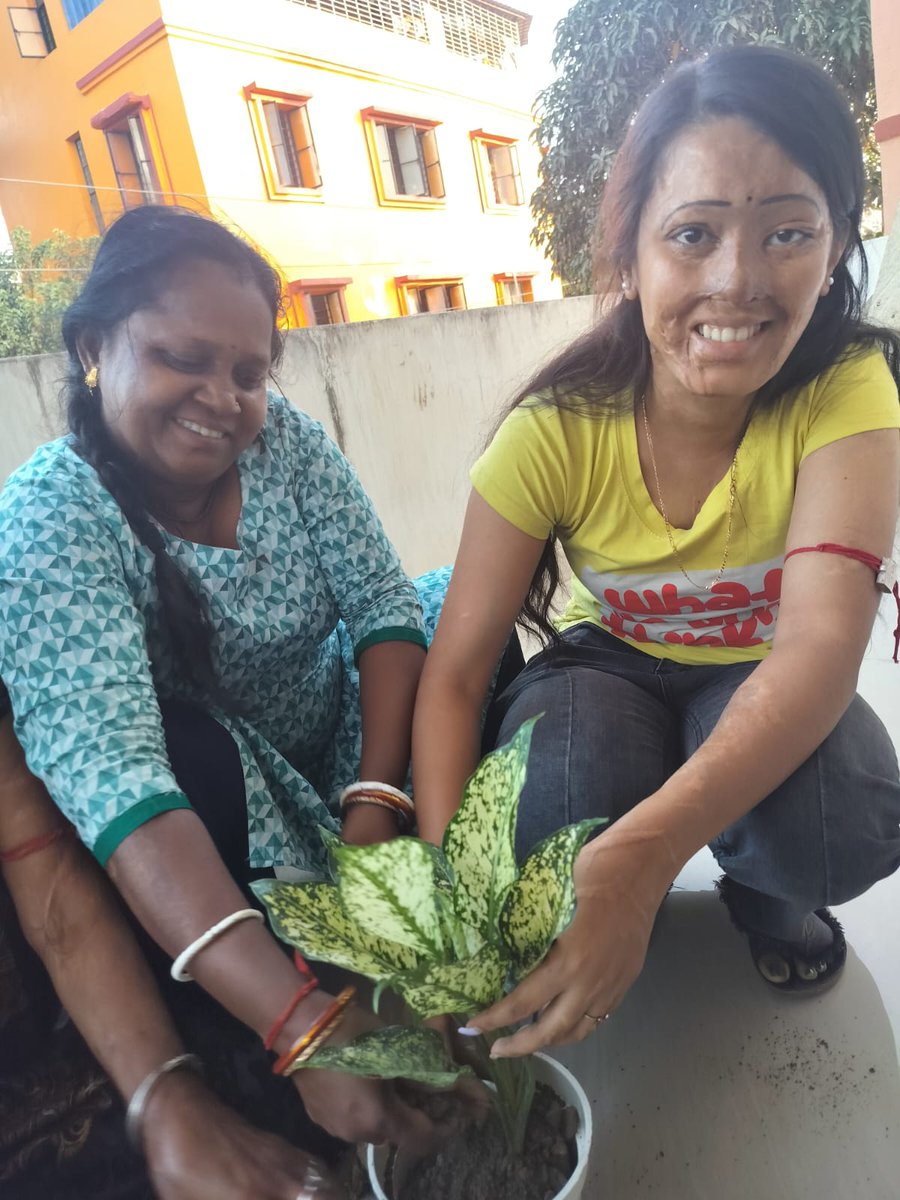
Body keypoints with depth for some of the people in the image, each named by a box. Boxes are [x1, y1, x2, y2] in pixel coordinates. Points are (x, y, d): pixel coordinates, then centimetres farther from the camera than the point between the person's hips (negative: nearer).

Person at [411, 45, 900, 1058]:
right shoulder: (555, 432, -22)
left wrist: (643, 852, -52)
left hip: (765, 690, 1)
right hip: (613, 668, 0)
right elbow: (453, 672, -21)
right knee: (562, 811, -34)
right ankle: (574, 926, 5)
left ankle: (762, 889, 7)